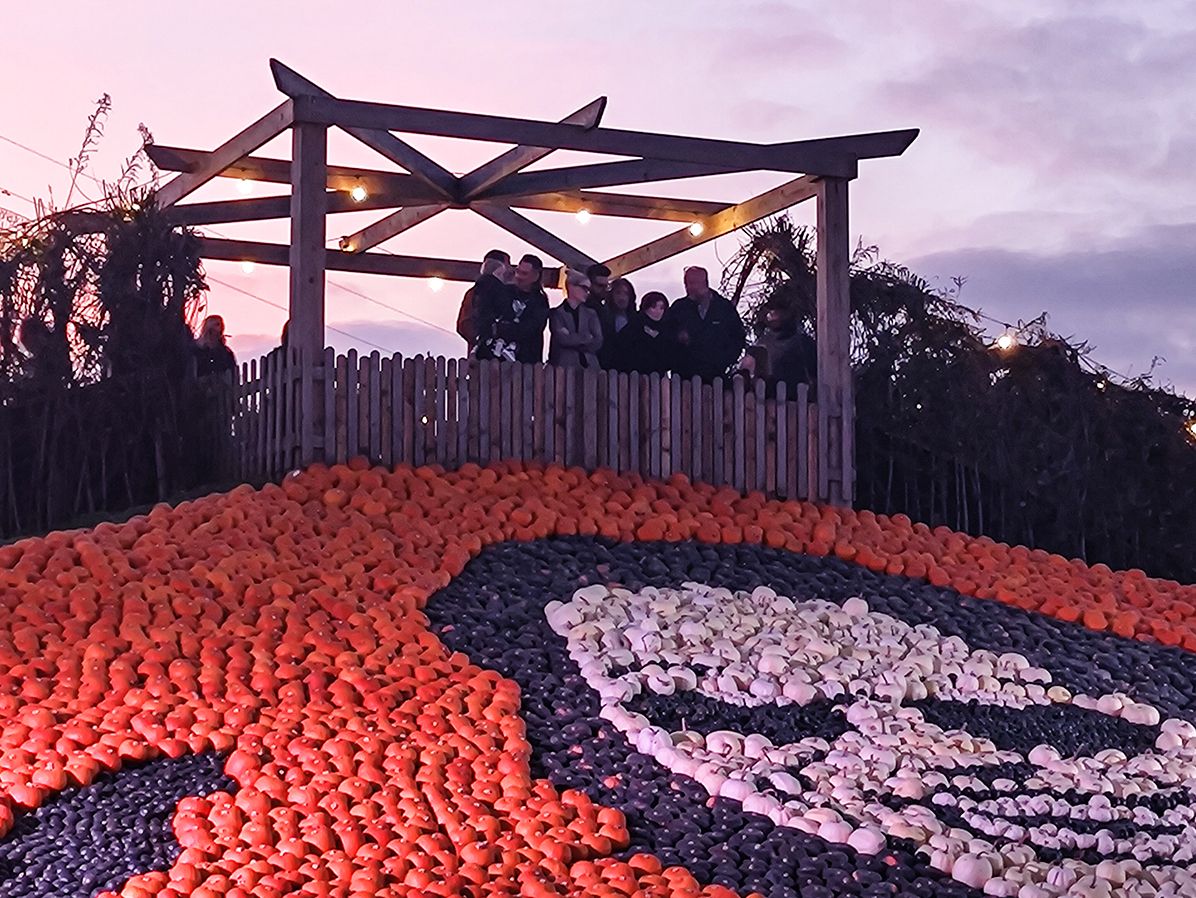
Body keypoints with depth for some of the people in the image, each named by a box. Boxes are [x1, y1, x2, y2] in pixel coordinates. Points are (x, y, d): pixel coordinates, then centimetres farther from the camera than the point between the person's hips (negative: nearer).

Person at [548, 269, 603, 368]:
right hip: (565, 366, -3)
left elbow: (597, 342, 5)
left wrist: (573, 340, -3)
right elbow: (563, 339, -10)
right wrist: (587, 338, 1)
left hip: (589, 365, 3)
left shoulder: (591, 313, 16)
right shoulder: (557, 313, 4)